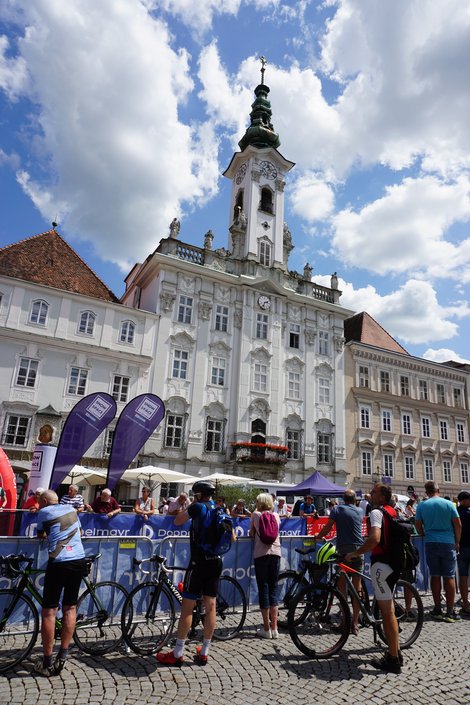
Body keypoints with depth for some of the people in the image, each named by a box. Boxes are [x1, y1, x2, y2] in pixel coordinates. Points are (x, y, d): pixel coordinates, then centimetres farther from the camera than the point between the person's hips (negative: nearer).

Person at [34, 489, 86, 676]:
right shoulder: (71, 509, 17)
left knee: (49, 611, 6)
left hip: (58, 563, -4)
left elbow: (40, 535, 20)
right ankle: (62, 656, 17)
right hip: (79, 561, 4)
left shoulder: (44, 512, 5)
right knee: (70, 608, 15)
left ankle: (47, 663, 12)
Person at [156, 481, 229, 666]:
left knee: (187, 606, 1)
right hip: (216, 562, 7)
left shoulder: (198, 507, -11)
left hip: (199, 562, -6)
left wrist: (191, 505, 6)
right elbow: (232, 538, 14)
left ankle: (178, 654, 7)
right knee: (210, 606, 11)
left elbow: (177, 521, -1)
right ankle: (204, 652, 20)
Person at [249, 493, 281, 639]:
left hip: (261, 554, -3)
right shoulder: (276, 516, 12)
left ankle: (266, 629, 7)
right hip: (276, 553, 3)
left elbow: (251, 534, 14)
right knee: (273, 589, 10)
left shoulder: (255, 514, 4)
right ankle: (274, 628, 13)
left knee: (263, 589, 3)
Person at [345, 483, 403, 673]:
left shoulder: (376, 512, -15)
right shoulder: (392, 512, 12)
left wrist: (355, 553, -21)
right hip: (393, 563, 9)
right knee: (388, 610, 19)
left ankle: (393, 660, 8)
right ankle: (395, 652, 29)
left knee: (387, 611, 0)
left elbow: (375, 538, -30)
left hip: (381, 564, -9)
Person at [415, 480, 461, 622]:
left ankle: (437, 609, 13)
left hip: (431, 544, 1)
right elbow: (458, 524, -2)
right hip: (448, 543, -1)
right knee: (449, 577, 5)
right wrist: (457, 542, 9)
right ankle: (450, 611, 6)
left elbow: (418, 526, 2)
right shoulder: (448, 504, -2)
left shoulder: (422, 506, 1)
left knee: (435, 576, 8)